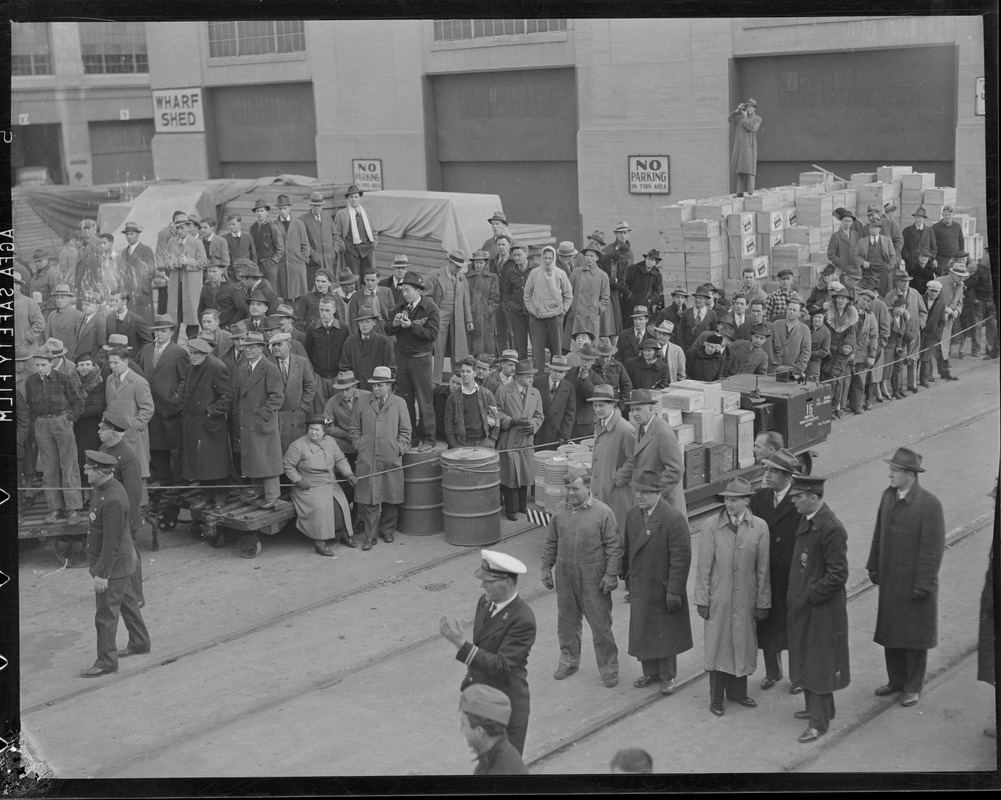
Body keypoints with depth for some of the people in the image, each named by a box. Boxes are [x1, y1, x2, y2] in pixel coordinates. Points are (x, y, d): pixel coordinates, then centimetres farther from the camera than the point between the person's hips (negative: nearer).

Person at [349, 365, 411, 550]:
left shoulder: (399, 403, 6)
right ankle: (370, 536, 3)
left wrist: (398, 449, -3)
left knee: (391, 497, 7)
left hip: (391, 459, 0)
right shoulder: (362, 405, 9)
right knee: (369, 499, -3)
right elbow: (353, 429, 15)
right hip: (367, 460, 0)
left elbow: (405, 431, 6)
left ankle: (388, 530, 24)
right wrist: (360, 445, 2)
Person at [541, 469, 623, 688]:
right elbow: (551, 542, 13)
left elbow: (614, 546, -9)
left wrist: (611, 574, -13)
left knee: (600, 622, 1)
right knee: (566, 620, 15)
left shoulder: (602, 512, -11)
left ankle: (608, 667, 14)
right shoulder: (560, 511, 3)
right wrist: (546, 567, 11)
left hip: (593, 578, -4)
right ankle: (569, 660, 33)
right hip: (565, 575, 5)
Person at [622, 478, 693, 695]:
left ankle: (667, 676, 24)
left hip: (663, 588, -6)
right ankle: (650, 672, 31)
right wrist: (627, 574, 12)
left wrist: (674, 591, -19)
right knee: (642, 631, 14)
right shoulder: (633, 515, 1)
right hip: (640, 587, 6)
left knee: (666, 634, 8)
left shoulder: (673, 518, -20)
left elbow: (681, 557, -19)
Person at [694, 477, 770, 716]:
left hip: (746, 600, 2)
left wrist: (762, 602, 1)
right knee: (718, 645, 5)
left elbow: (763, 569, 0)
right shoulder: (711, 526, -8)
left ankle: (737, 691, 32)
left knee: (743, 646, 13)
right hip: (718, 600, -2)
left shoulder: (759, 527, -4)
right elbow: (704, 567, -4)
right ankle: (716, 698, 18)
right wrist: (702, 600, -4)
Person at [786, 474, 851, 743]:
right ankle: (815, 708, 35)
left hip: (822, 609, -9)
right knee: (805, 659, 19)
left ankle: (819, 722, 11)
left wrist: (809, 597, -19)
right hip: (802, 603, 9)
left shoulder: (831, 529, -23)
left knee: (819, 663, 1)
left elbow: (838, 575, -22)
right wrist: (792, 594, 10)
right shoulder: (806, 521, 5)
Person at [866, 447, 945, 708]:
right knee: (890, 632, 16)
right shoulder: (888, 495, 1)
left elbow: (933, 547, -18)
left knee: (914, 637, 8)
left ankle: (913, 687, 24)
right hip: (889, 579, 6)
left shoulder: (929, 504, -20)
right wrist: (874, 566, 12)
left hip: (914, 583, -6)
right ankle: (896, 680, 32)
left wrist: (924, 584, -17)